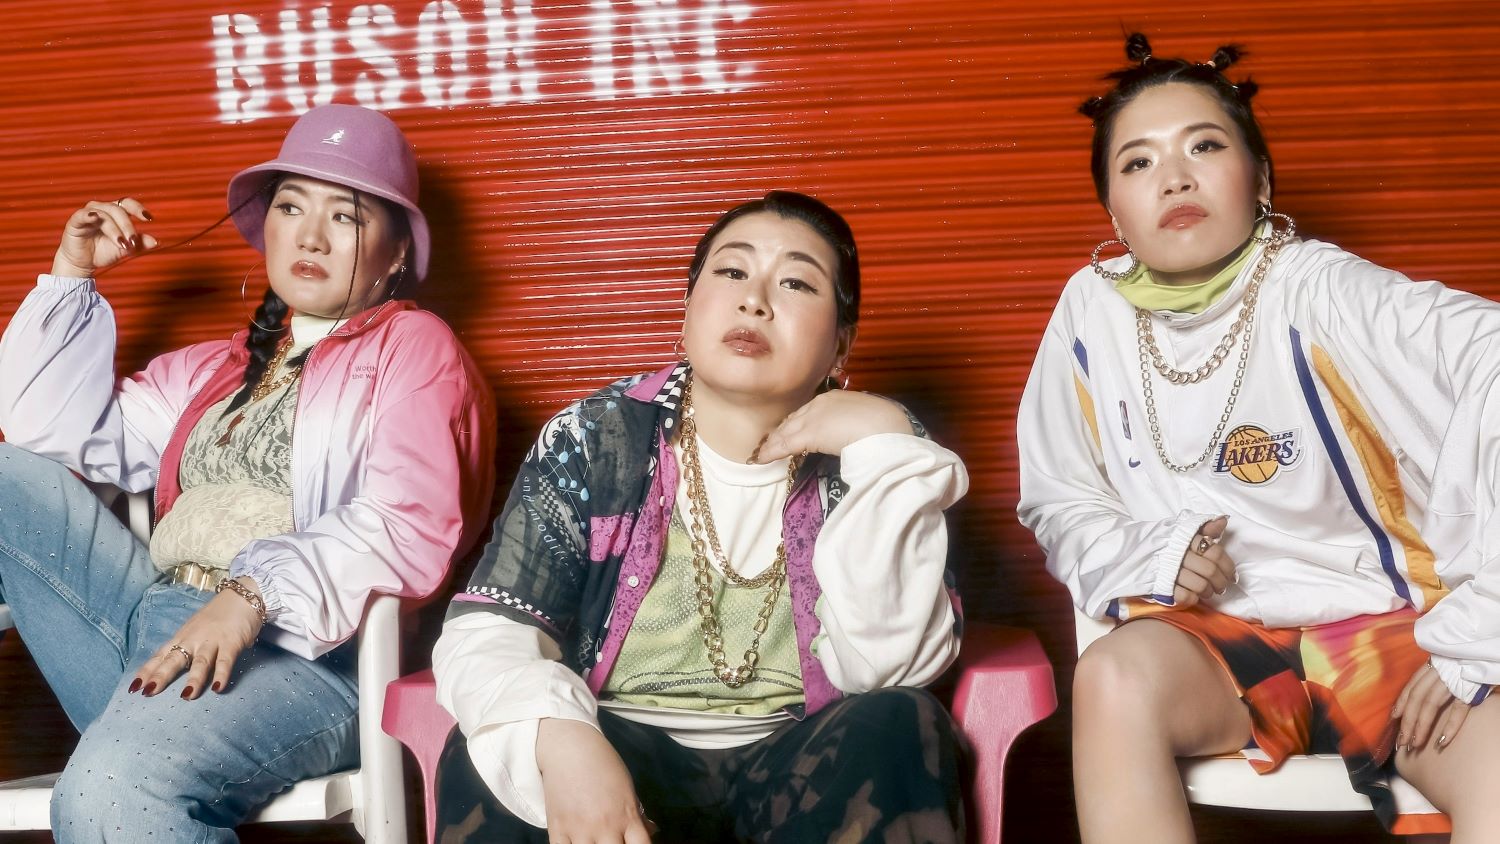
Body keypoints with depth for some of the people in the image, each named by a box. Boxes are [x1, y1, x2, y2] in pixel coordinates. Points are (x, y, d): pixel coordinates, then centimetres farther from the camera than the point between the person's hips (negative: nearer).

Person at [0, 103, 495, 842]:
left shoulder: (412, 347, 6)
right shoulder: (217, 369, 28)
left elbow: (408, 529, -11)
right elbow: (60, 433, 22)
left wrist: (254, 593, -24)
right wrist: (74, 276, 20)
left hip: (303, 651, -7)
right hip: (152, 619, 7)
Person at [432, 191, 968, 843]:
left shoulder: (868, 462, -3)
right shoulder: (593, 442, -2)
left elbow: (881, 666, -16)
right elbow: (487, 628, -9)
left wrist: (885, 445, -21)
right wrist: (558, 738, -30)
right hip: (616, 758, 2)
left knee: (902, 727, -29)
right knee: (493, 756, -26)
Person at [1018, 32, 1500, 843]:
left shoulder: (1321, 290, -12)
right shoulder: (1093, 310, 0)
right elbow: (1057, 503, 11)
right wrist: (1150, 556, -11)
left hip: (1387, 626, -2)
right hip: (1211, 635, 3)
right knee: (1113, 680, -32)